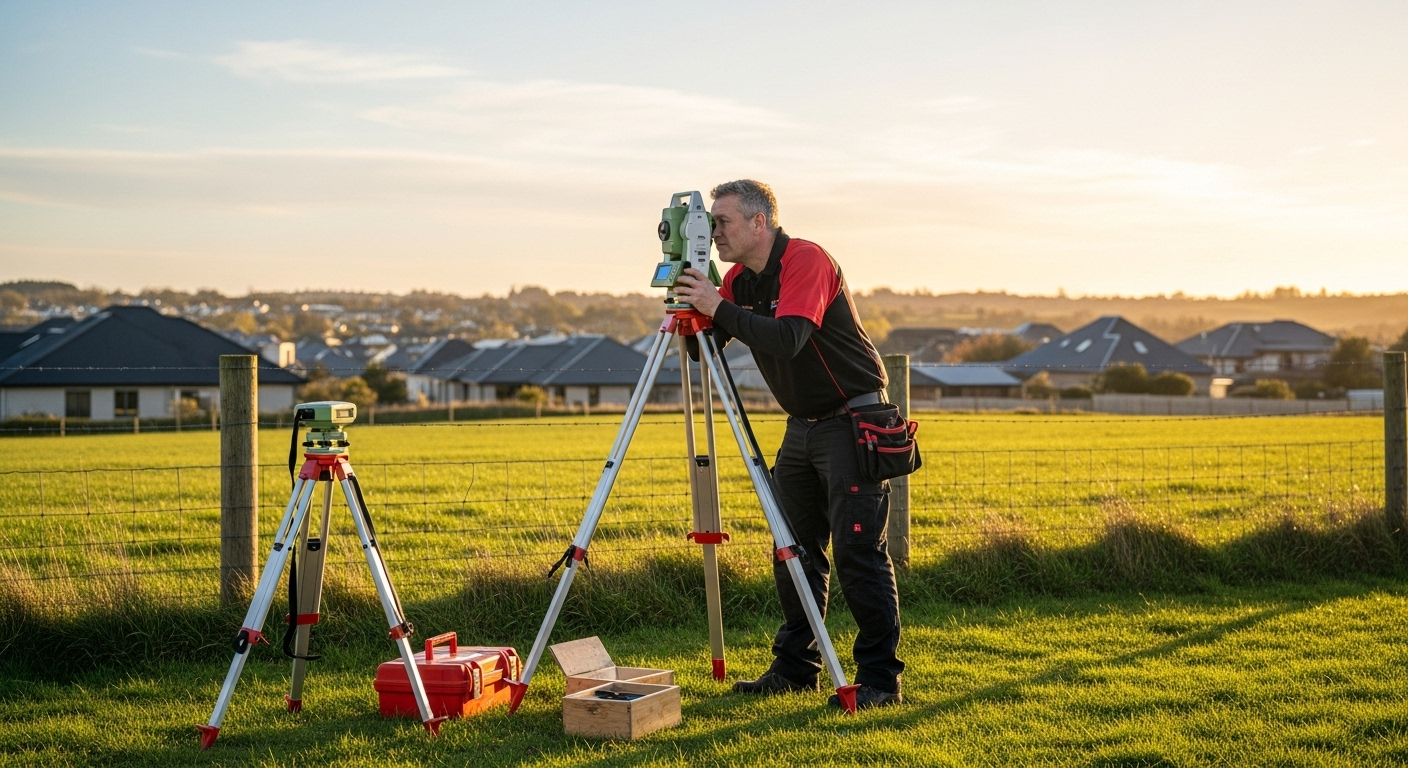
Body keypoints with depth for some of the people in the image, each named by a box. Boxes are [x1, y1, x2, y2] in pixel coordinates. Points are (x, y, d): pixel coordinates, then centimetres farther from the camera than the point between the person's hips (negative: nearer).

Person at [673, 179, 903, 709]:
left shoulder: (806, 261, -19)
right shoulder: (739, 278, 7)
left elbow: (788, 339, -32)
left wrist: (719, 308, -30)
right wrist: (690, 302, -10)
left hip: (853, 422, -9)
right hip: (802, 425, 9)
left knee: (859, 552, -10)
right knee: (796, 551, 10)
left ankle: (880, 679, -5)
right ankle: (795, 668, 19)